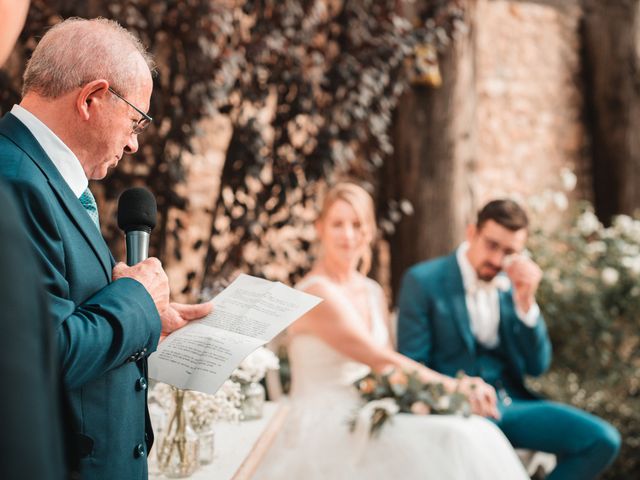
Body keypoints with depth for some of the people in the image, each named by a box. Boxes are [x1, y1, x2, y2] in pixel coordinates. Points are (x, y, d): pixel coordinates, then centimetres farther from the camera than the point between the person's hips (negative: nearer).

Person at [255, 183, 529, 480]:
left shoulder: (373, 293, 14)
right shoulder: (316, 293, -11)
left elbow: (387, 366, 14)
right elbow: (382, 361, -15)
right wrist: (452, 386, -15)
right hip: (323, 429, -7)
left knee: (470, 434, -18)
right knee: (443, 444, -29)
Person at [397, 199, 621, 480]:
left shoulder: (512, 284, 11)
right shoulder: (423, 281, -3)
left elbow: (537, 366, 7)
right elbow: (412, 367, -4)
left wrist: (525, 302, -6)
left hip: (512, 403, 5)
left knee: (603, 440, -15)